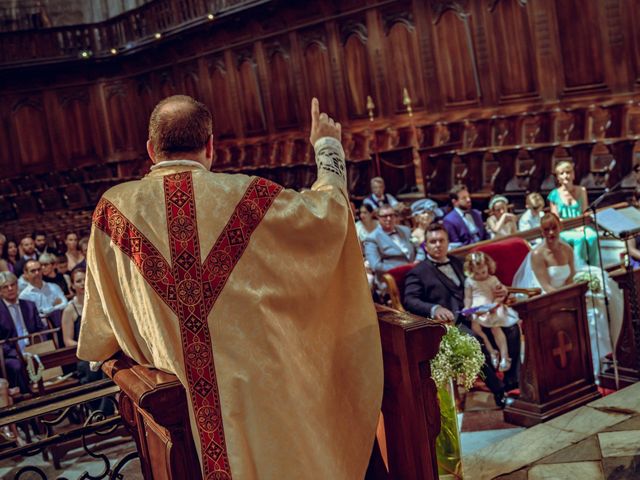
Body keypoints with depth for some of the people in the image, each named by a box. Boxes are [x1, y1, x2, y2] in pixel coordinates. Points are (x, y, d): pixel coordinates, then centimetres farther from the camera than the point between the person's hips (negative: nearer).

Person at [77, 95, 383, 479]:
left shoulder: (115, 208, -5)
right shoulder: (246, 195, -11)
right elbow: (329, 209, 5)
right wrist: (328, 147, 20)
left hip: (179, 401, 2)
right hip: (261, 387, -2)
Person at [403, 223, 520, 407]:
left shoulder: (458, 263, 24)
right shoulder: (418, 273, 7)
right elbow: (409, 301, -8)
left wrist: (499, 290, 4)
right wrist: (434, 309, -27)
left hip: (473, 316, 6)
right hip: (449, 322, -5)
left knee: (511, 328, -18)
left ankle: (513, 382, -11)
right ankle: (499, 391, -22)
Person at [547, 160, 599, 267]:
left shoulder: (581, 191, 10)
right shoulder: (554, 195, 2)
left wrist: (582, 225, -13)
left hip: (581, 228, 2)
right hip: (564, 231, -2)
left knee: (592, 236, -32)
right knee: (579, 238, -35)